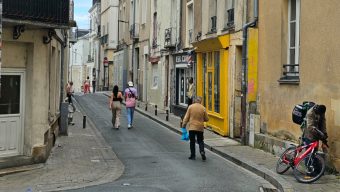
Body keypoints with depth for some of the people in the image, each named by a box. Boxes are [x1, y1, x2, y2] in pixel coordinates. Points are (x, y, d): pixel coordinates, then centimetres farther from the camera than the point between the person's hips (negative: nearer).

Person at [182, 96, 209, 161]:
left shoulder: (190, 107, -5)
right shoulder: (203, 108, -3)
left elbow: (186, 117, -4)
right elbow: (206, 119, 4)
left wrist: (184, 125, 4)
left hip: (192, 127, -1)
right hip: (200, 127, 1)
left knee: (192, 142, 7)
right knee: (200, 141, 12)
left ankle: (193, 155, 9)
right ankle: (202, 151, -11)